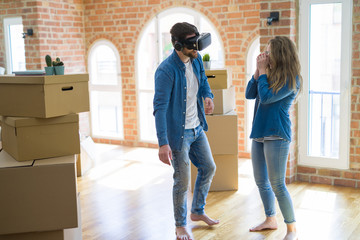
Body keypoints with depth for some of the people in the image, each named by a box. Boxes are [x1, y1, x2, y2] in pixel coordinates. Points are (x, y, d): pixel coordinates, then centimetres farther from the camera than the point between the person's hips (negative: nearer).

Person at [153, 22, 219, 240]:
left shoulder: (196, 59, -1)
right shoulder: (166, 71, -25)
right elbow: (160, 108, -27)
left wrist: (208, 96, -5)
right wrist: (163, 143, -33)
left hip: (197, 128, 8)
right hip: (178, 132, -8)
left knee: (209, 168, 19)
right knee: (182, 182, 0)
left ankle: (198, 211, 39)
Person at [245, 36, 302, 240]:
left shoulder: (291, 79, -11)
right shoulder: (271, 75, 11)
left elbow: (266, 97, -18)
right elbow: (250, 95, 7)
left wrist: (262, 71, -8)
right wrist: (258, 71, 0)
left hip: (276, 136, -8)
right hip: (259, 134, 8)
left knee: (277, 184, -7)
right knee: (261, 182, 15)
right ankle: (271, 220, 31)